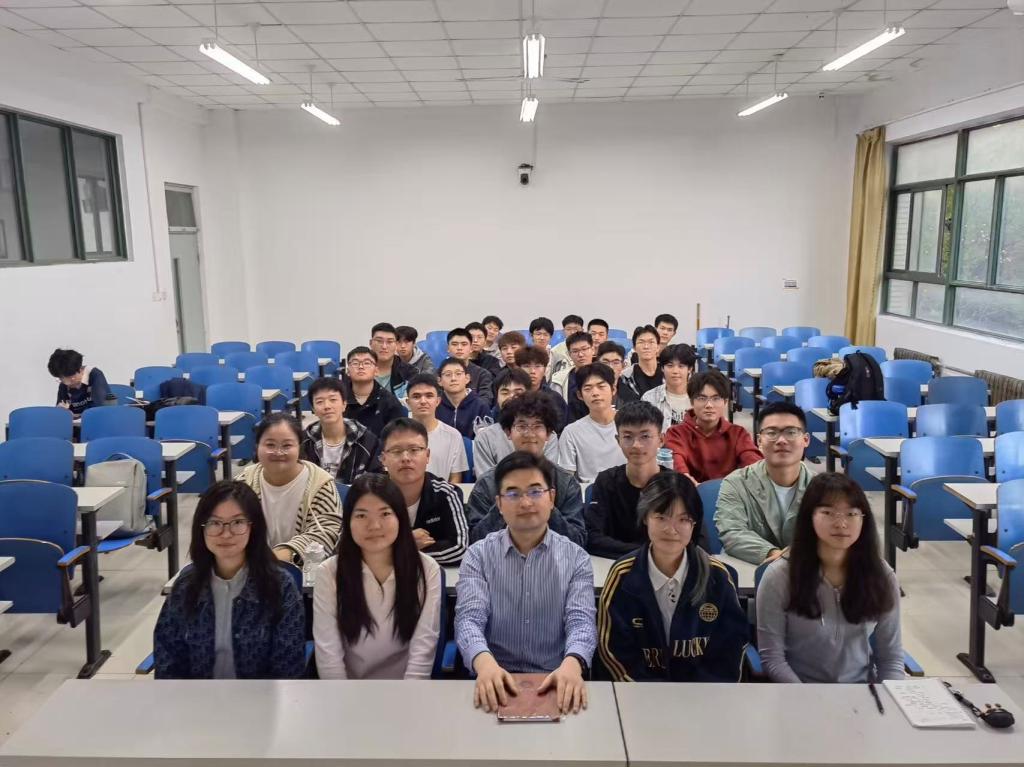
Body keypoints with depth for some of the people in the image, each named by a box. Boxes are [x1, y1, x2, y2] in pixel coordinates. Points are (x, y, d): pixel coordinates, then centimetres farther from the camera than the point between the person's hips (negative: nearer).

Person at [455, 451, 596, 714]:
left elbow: (581, 621, -8)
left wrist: (572, 664, -31)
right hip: (495, 680, -1)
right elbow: (469, 619, -10)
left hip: (556, 681, 1)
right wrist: (485, 662, -31)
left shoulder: (575, 558, 3)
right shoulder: (478, 555, 2)